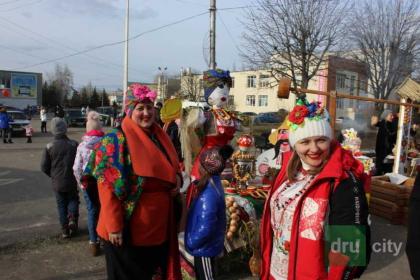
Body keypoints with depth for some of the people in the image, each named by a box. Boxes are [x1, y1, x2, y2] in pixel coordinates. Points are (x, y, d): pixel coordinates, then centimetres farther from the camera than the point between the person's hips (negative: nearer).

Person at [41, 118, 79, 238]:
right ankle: (72, 218, -4)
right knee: (73, 200, 20)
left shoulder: (49, 147, -10)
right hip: (72, 181, 0)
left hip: (57, 183, 0)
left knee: (61, 205, 13)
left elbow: (44, 167, -6)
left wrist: (53, 175, 12)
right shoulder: (74, 144, -10)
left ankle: (65, 230, 13)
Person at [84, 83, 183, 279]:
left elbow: (170, 169, 19)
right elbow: (108, 186, -18)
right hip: (128, 228, -6)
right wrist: (114, 226, -21)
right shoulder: (116, 141, -15)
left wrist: (178, 178, -4)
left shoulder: (160, 137, 6)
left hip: (158, 225, 7)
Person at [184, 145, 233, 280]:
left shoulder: (209, 194, -32)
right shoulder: (212, 183, -2)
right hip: (206, 244, 9)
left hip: (204, 246, -9)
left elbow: (205, 228, -30)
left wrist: (191, 243, -17)